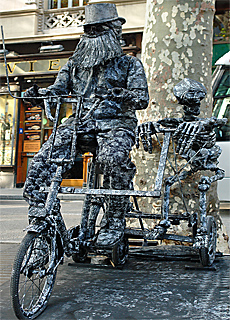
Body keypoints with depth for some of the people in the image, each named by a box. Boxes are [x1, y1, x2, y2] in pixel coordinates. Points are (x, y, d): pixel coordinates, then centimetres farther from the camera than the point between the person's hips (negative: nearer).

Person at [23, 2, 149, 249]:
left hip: (115, 124, -3)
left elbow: (142, 98, -1)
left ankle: (114, 223, -24)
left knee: (113, 158, -38)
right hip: (80, 123, 4)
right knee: (41, 164, -21)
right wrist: (37, 94, -12)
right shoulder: (75, 65, 22)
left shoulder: (129, 65, 11)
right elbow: (57, 90, 11)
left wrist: (119, 95, -23)